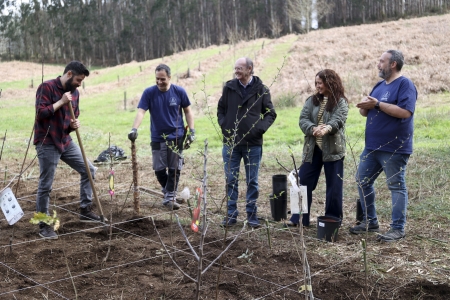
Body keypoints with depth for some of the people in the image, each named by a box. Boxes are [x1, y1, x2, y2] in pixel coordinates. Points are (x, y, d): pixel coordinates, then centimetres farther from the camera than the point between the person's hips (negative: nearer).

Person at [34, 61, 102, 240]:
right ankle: (44, 225, 9)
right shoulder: (47, 87, -13)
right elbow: (40, 113, -21)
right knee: (45, 185, -2)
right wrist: (61, 101, -19)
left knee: (88, 170, 9)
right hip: (47, 144, -7)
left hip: (66, 141, 7)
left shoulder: (75, 92, 8)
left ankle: (85, 211, 19)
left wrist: (75, 124, -6)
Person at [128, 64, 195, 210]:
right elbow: (141, 112, -14)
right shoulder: (149, 92, -7)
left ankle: (169, 197, 9)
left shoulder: (179, 91, -4)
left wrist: (191, 130, -2)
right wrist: (134, 129, -29)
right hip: (157, 138, 1)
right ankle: (169, 192, 29)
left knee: (174, 169, 0)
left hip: (176, 137, 0)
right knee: (159, 170, 6)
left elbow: (188, 111, 5)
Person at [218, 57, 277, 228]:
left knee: (252, 181, 7)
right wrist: (223, 125, -1)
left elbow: (271, 113, 3)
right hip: (230, 143, 2)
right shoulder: (229, 87, 4)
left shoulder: (261, 90, -2)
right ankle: (231, 215, 16)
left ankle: (252, 215, 18)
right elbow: (220, 109, 13)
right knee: (231, 180, 7)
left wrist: (260, 128, -11)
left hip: (253, 143, -1)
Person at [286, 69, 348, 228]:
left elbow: (337, 121, -19)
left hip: (332, 150, -4)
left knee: (334, 186, 4)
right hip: (312, 149, 4)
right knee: (303, 182, 5)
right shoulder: (312, 100, 9)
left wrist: (327, 128, -41)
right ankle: (299, 218, 15)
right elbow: (303, 120, -2)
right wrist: (313, 128, -24)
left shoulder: (340, 102, -3)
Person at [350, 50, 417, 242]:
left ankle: (398, 229, 7)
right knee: (363, 182, 12)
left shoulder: (405, 84, -10)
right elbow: (365, 112, 18)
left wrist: (378, 104, -20)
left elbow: (405, 112, -24)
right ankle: (370, 221, 24)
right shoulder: (379, 86, 15)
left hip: (394, 148, -9)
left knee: (396, 187, 0)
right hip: (372, 147, 9)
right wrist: (364, 106, -6)